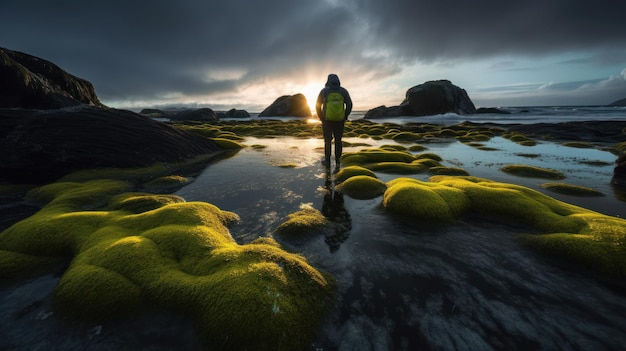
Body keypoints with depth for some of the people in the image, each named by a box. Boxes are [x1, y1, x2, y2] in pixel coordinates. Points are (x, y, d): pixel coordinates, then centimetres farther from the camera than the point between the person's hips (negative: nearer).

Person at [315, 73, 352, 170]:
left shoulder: (324, 91, -2)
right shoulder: (343, 91, 0)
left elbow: (318, 105, -2)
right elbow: (349, 105, -4)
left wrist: (321, 118, 8)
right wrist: (345, 117, 4)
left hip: (327, 120, -1)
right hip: (339, 121, 1)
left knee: (327, 140, 14)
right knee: (338, 141, 11)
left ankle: (327, 161, 23)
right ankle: (337, 163, 5)